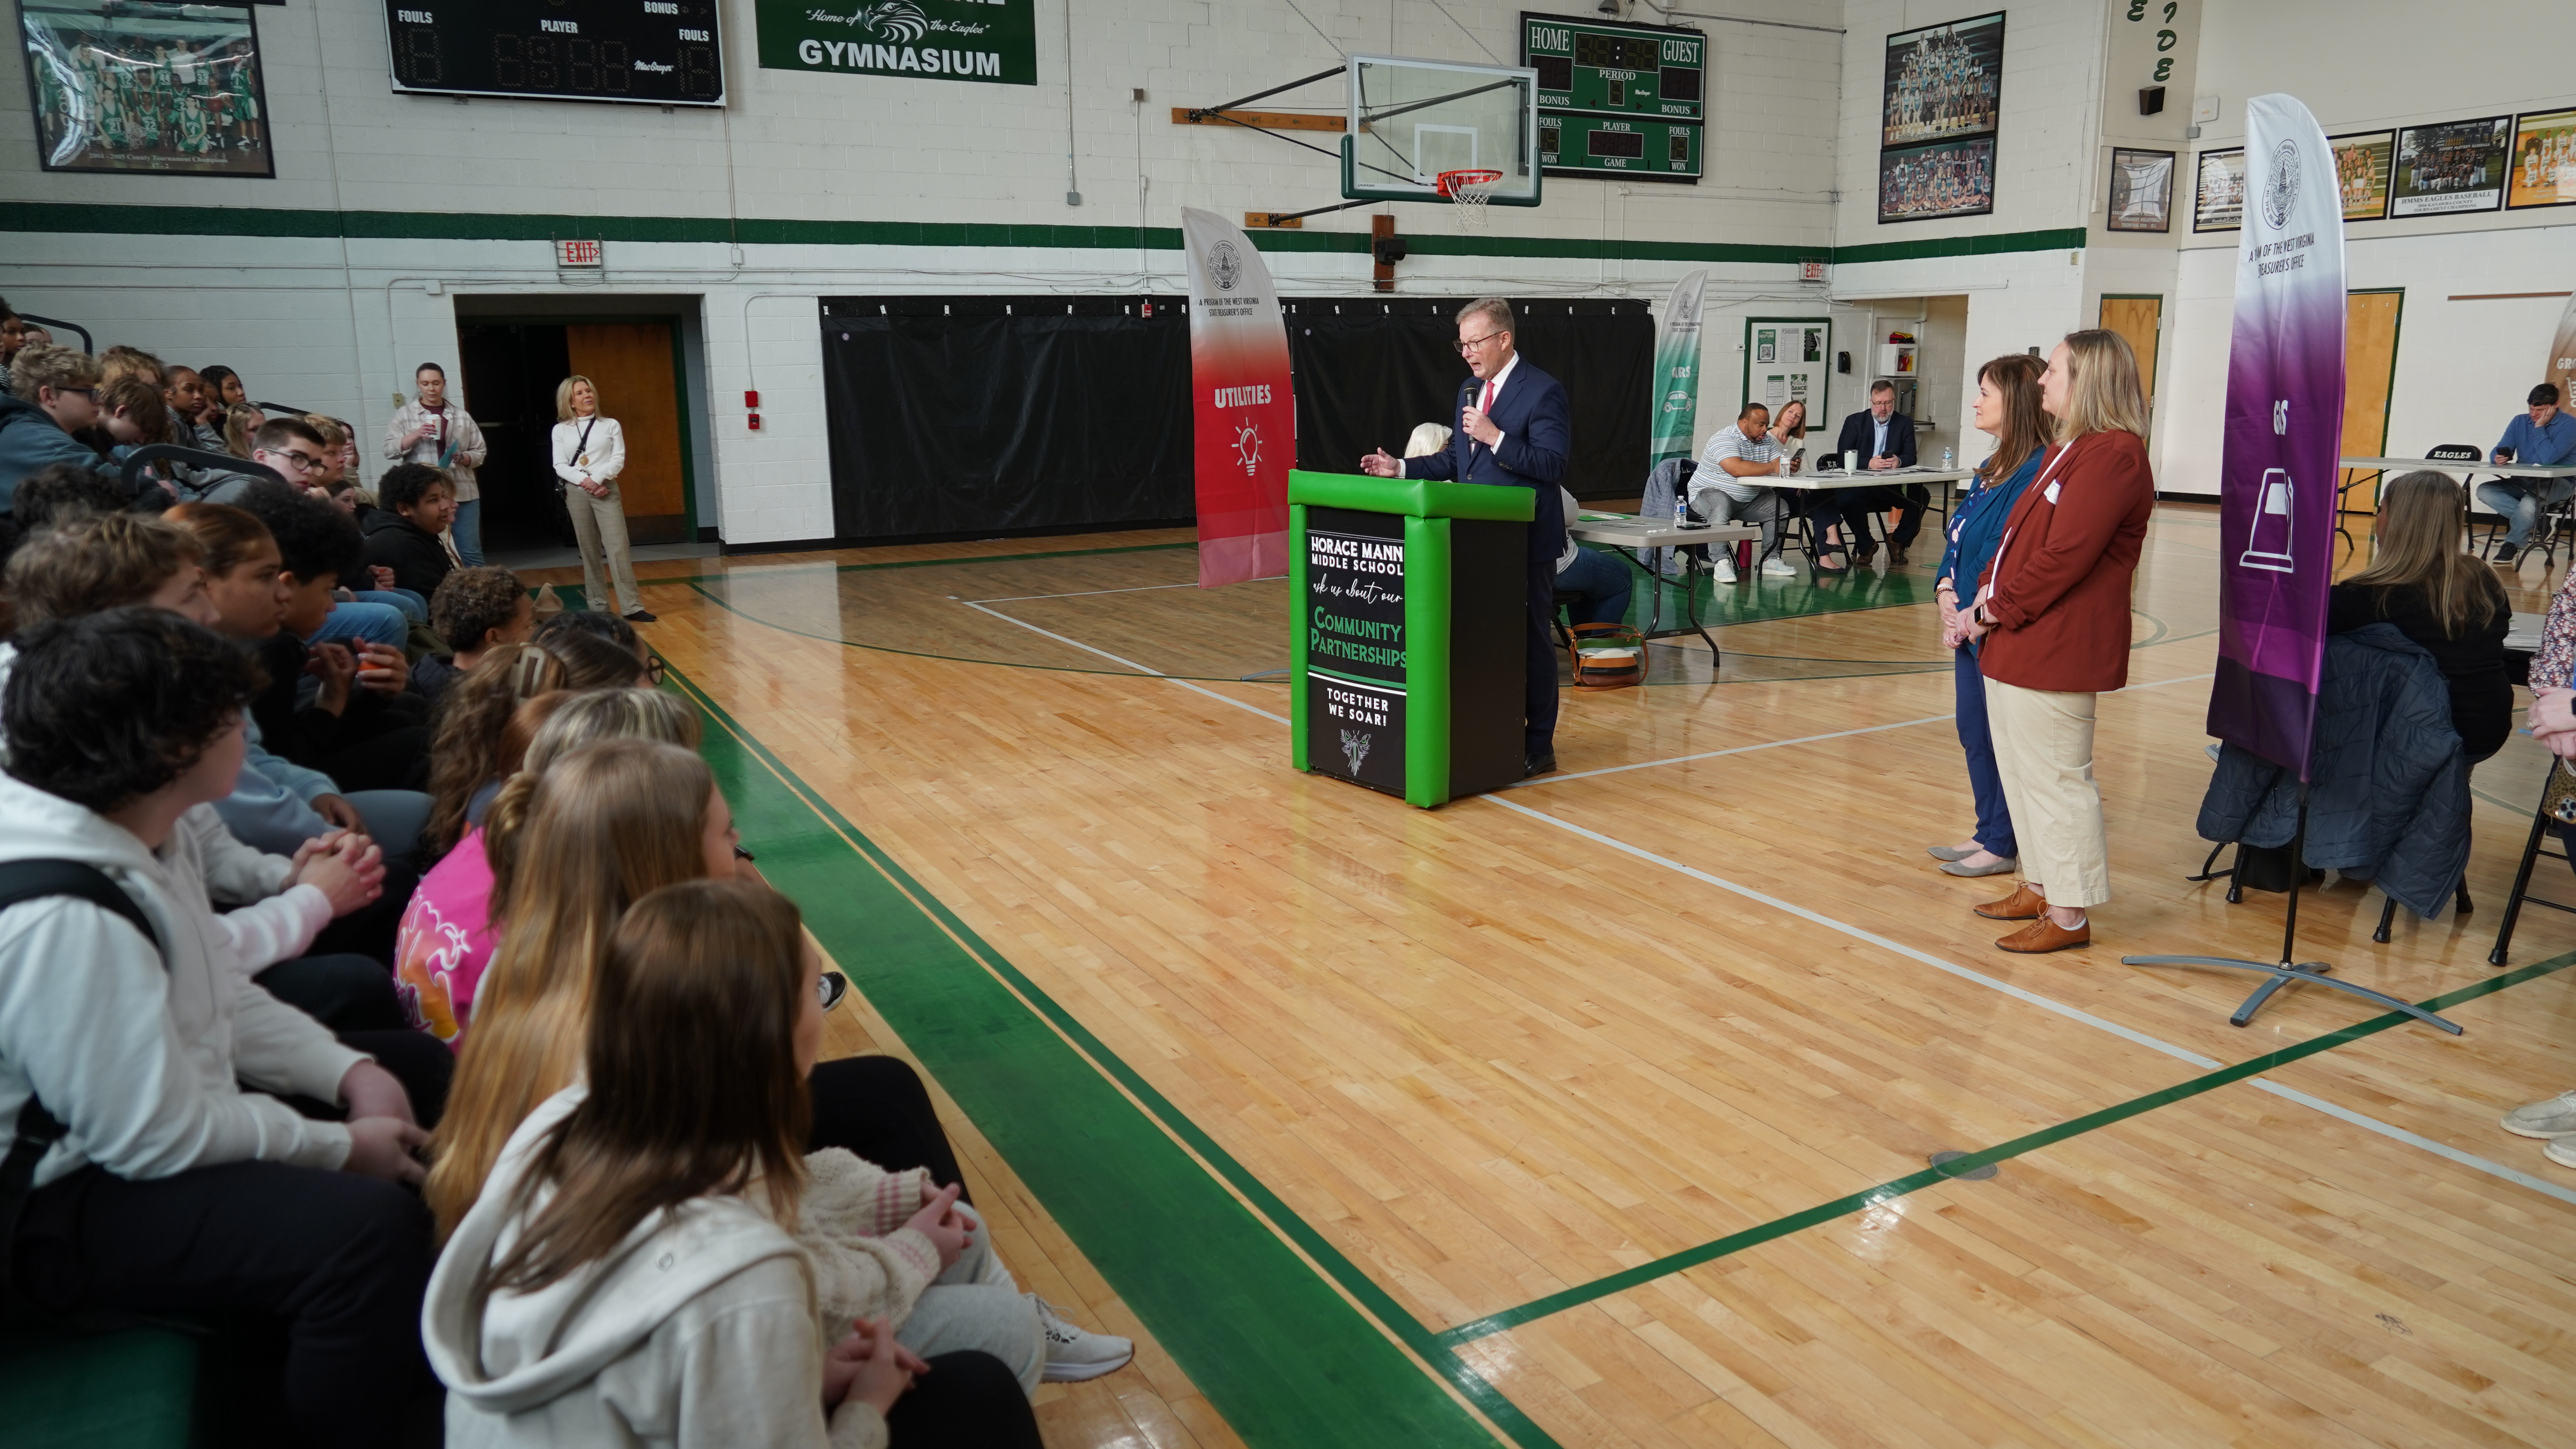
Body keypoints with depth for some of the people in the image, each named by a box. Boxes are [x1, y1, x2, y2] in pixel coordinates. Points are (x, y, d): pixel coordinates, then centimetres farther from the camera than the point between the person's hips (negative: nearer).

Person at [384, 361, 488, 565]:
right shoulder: (404, 414, 7)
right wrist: (415, 435, -15)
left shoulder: (461, 416, 11)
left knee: (471, 552, 3)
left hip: (462, 493, 1)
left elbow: (479, 452, 11)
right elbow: (390, 450, 0)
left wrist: (463, 458, -10)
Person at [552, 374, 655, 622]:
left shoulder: (610, 425, 7)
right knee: (589, 552, 5)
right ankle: (597, 606, 10)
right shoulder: (561, 430, 7)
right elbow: (560, 466, 2)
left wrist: (598, 479, -16)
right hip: (576, 493, 1)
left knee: (618, 548, -10)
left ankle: (632, 606, -11)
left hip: (606, 491, -1)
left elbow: (618, 460, -1)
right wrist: (584, 480, -15)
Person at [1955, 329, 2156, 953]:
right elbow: (2018, 536, 19)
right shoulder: (2070, 451, 17)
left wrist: (2000, 608, -12)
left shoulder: (2114, 455, -16)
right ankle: (2040, 888, 31)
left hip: (2056, 651, -10)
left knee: (2056, 780, -3)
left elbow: (2065, 556, -22)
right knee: (2023, 774, 18)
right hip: (2016, 644, 10)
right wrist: (1987, 595, 5)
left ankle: (2070, 915, 7)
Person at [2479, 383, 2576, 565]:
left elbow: (2548, 458, -23)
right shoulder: (2520, 422, 7)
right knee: (2484, 491, -20)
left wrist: (2539, 428, -16)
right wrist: (2498, 458, -23)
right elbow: (2498, 453, 2)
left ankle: (2513, 544, -8)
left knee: (2528, 504, -37)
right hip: (2524, 482, 6)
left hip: (2558, 483, -6)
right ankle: (2537, 518, -19)